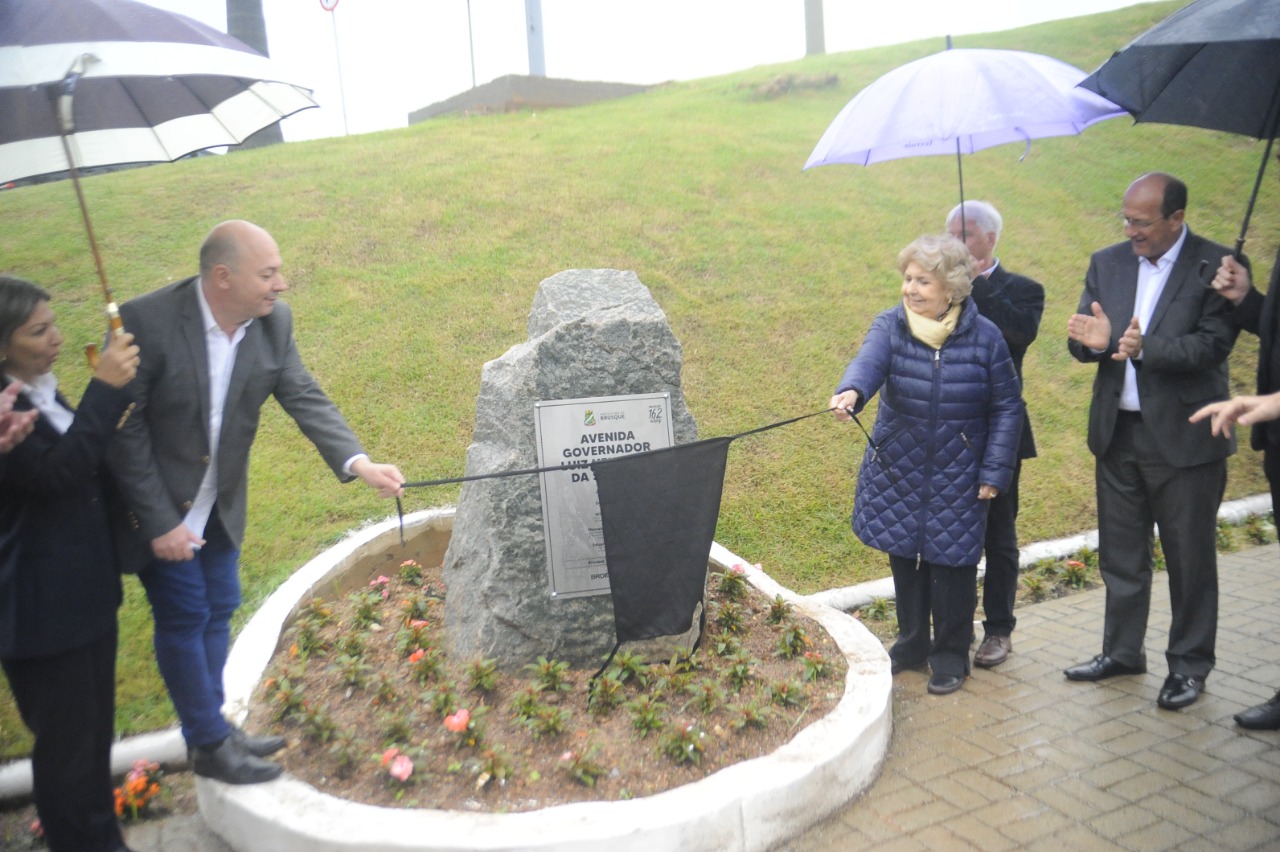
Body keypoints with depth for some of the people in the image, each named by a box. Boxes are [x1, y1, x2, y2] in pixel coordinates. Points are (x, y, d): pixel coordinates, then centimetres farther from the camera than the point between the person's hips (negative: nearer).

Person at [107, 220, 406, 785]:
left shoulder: (274, 322, -11)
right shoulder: (146, 321, -25)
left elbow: (305, 398, -10)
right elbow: (124, 428, -20)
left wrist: (360, 464, -25)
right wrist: (159, 522, -19)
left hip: (221, 505, 5)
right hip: (159, 509, -5)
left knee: (218, 612, 16)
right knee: (184, 620, 4)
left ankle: (211, 724, 36)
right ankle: (209, 746, 23)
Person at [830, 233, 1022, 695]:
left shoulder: (984, 336, -8)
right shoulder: (890, 325, -6)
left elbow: (1007, 407, -1)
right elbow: (869, 360, -28)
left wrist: (994, 472, -5)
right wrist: (851, 391, -51)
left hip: (956, 475, -2)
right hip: (898, 468, 2)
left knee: (952, 560, 3)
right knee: (905, 555, 12)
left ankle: (951, 652, 23)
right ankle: (912, 641, 32)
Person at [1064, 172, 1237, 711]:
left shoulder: (1215, 266, -8)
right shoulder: (1107, 263, 6)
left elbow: (1213, 344, -17)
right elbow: (1082, 341, 3)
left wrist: (1146, 347, -31)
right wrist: (1092, 341, -20)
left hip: (1184, 435, -4)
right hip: (1117, 430, 5)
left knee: (1190, 557, 8)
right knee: (1120, 552, 15)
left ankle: (1189, 665, 24)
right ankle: (1122, 651, 31)